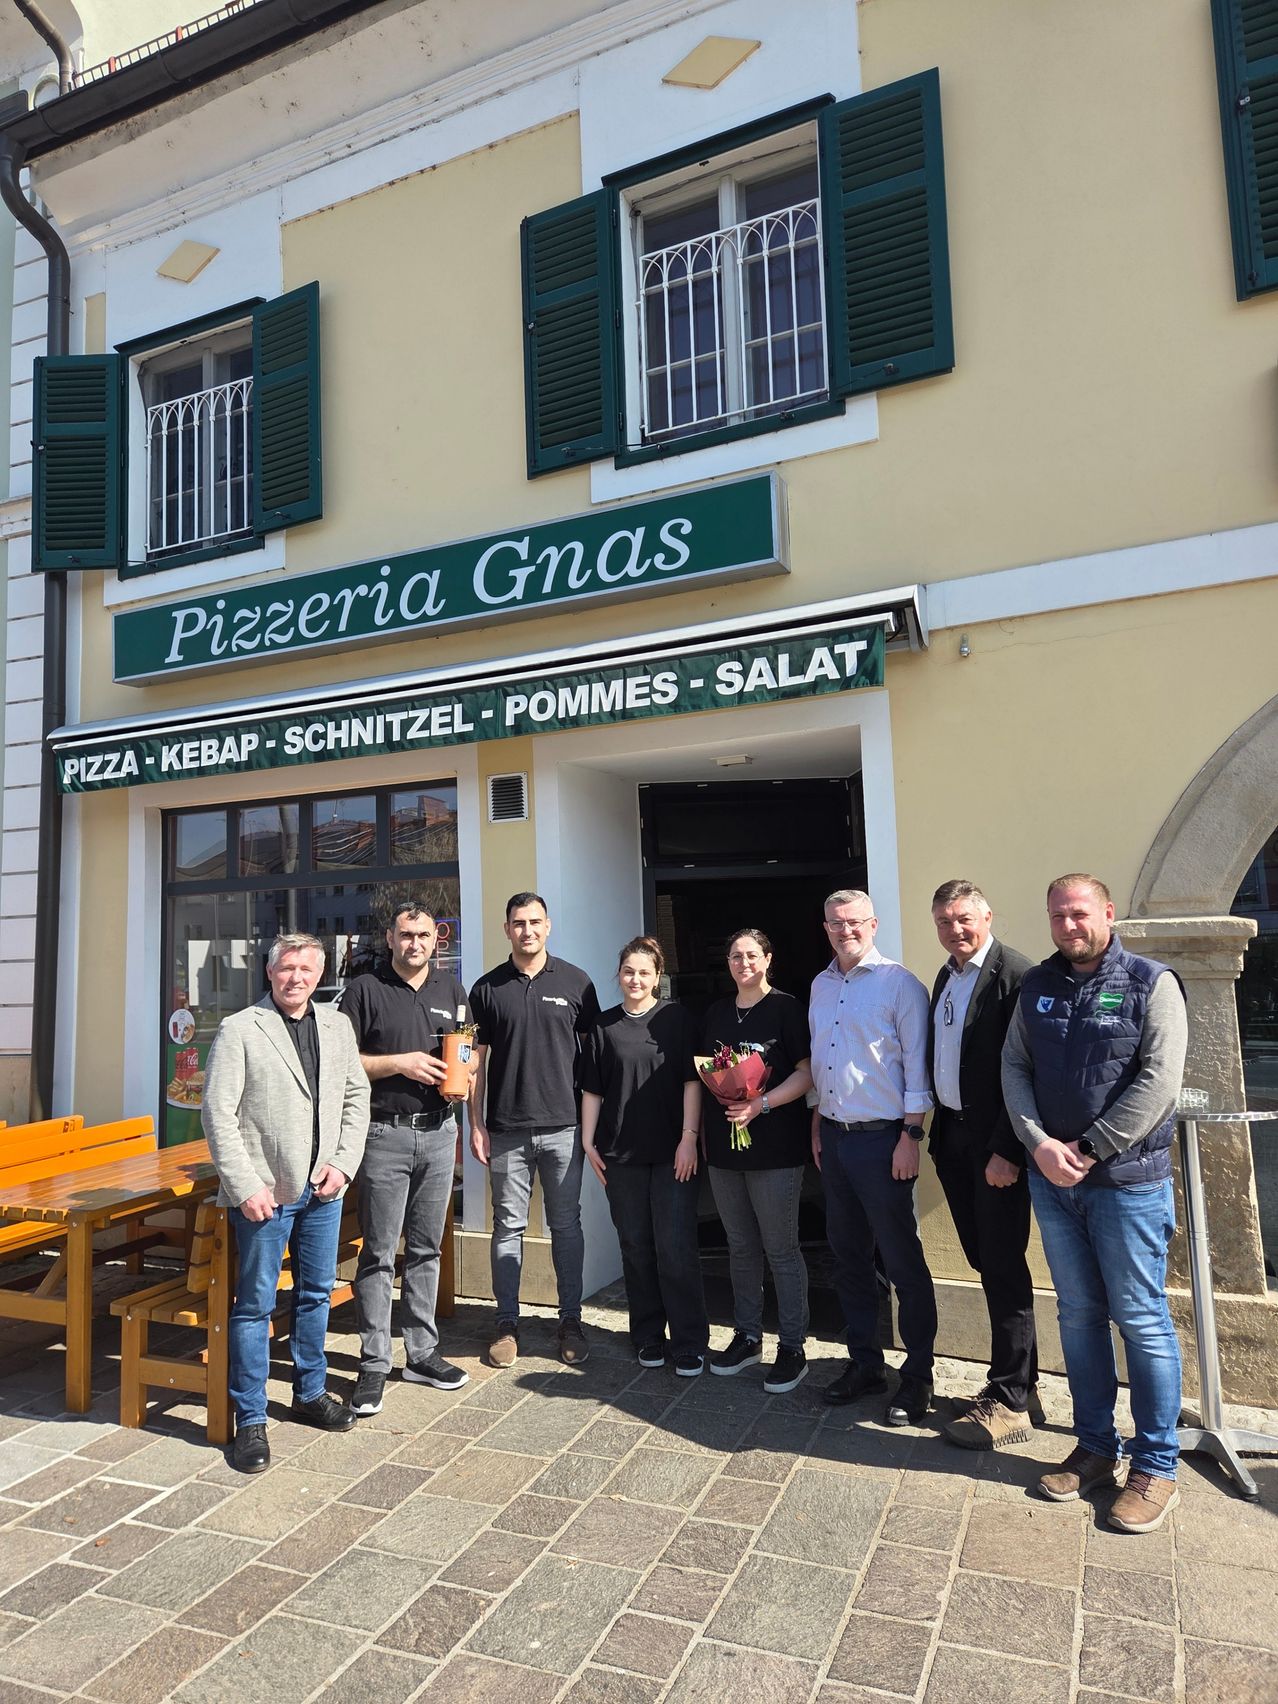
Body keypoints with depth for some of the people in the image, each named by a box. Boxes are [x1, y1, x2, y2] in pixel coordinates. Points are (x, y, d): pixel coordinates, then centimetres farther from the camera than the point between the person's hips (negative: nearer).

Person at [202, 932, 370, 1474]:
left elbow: (356, 1097, 9)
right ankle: (251, 1419, 19)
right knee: (256, 1304, 5)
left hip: (323, 1190, 5)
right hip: (264, 1193, -5)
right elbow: (218, 1115, -10)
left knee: (316, 1294, 17)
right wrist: (246, 1186, -14)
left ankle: (310, 1393, 35)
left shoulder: (337, 1026, 6)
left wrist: (343, 1164, -2)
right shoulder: (239, 1029, -8)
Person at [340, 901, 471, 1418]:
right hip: (384, 1134, -4)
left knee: (426, 1249, 12)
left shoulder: (451, 988, 11)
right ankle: (374, 1365, 12)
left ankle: (422, 1353, 24)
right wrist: (400, 1063, -15)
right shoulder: (365, 990, -2)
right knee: (379, 1254, 1)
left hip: (438, 1132, 4)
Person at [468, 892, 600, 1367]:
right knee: (508, 1227, 8)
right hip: (506, 1130, 0)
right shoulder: (488, 988, 3)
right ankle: (507, 1324, 20)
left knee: (566, 1225, 9)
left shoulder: (575, 982, 2)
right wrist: (476, 1125, 0)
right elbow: (477, 1060, 5)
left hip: (563, 1126, 0)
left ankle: (571, 1321, 21)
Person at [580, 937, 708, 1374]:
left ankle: (689, 1343, 10)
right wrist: (588, 1142, 5)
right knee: (636, 1247, 10)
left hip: (672, 1152, -2)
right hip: (621, 1155, 3)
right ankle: (648, 1337, 24)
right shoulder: (604, 1026, 6)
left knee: (676, 1247, -2)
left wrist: (689, 1137, -9)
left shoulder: (676, 1019, 0)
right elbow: (592, 1090, 9)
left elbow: (692, 1080, -3)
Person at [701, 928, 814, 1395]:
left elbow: (806, 1073, -11)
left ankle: (792, 1348, 14)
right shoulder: (717, 1012, 12)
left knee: (781, 1249, 2)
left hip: (775, 1147, -5)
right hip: (723, 1146, 6)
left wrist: (761, 1103, -22)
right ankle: (747, 1338, 28)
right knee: (740, 1247, 15)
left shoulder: (786, 1008, -5)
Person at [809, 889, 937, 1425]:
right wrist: (817, 1125, 15)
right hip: (833, 1136, 7)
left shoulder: (899, 983, -9)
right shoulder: (821, 985, 11)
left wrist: (911, 1135, -14)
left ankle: (917, 1375, 17)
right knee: (847, 1256, 14)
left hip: (882, 1139, -6)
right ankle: (864, 1362, 28)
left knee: (902, 1261, 3)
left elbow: (917, 1065, -11)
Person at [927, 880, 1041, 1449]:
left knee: (1003, 1267, 1)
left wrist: (1007, 1151, -20)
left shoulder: (1015, 974, -15)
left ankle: (1011, 1404, 14)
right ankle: (1017, 1384, 29)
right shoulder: (945, 977, 12)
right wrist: (938, 1130, 12)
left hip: (995, 1145, -8)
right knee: (985, 1261, 15)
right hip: (953, 1137, 8)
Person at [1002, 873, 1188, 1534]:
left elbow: (1158, 1081, -15)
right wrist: (1039, 1144, -9)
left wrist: (1089, 1149, -15)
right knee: (1078, 1316, 14)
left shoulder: (1150, 983, -7)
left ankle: (1155, 1468, 20)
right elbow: (1013, 1067, 5)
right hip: (1051, 1180, 5)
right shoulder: (1037, 986, 7)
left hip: (1127, 1181, -4)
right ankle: (1094, 1449, 28)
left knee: (1141, 1321, 5)